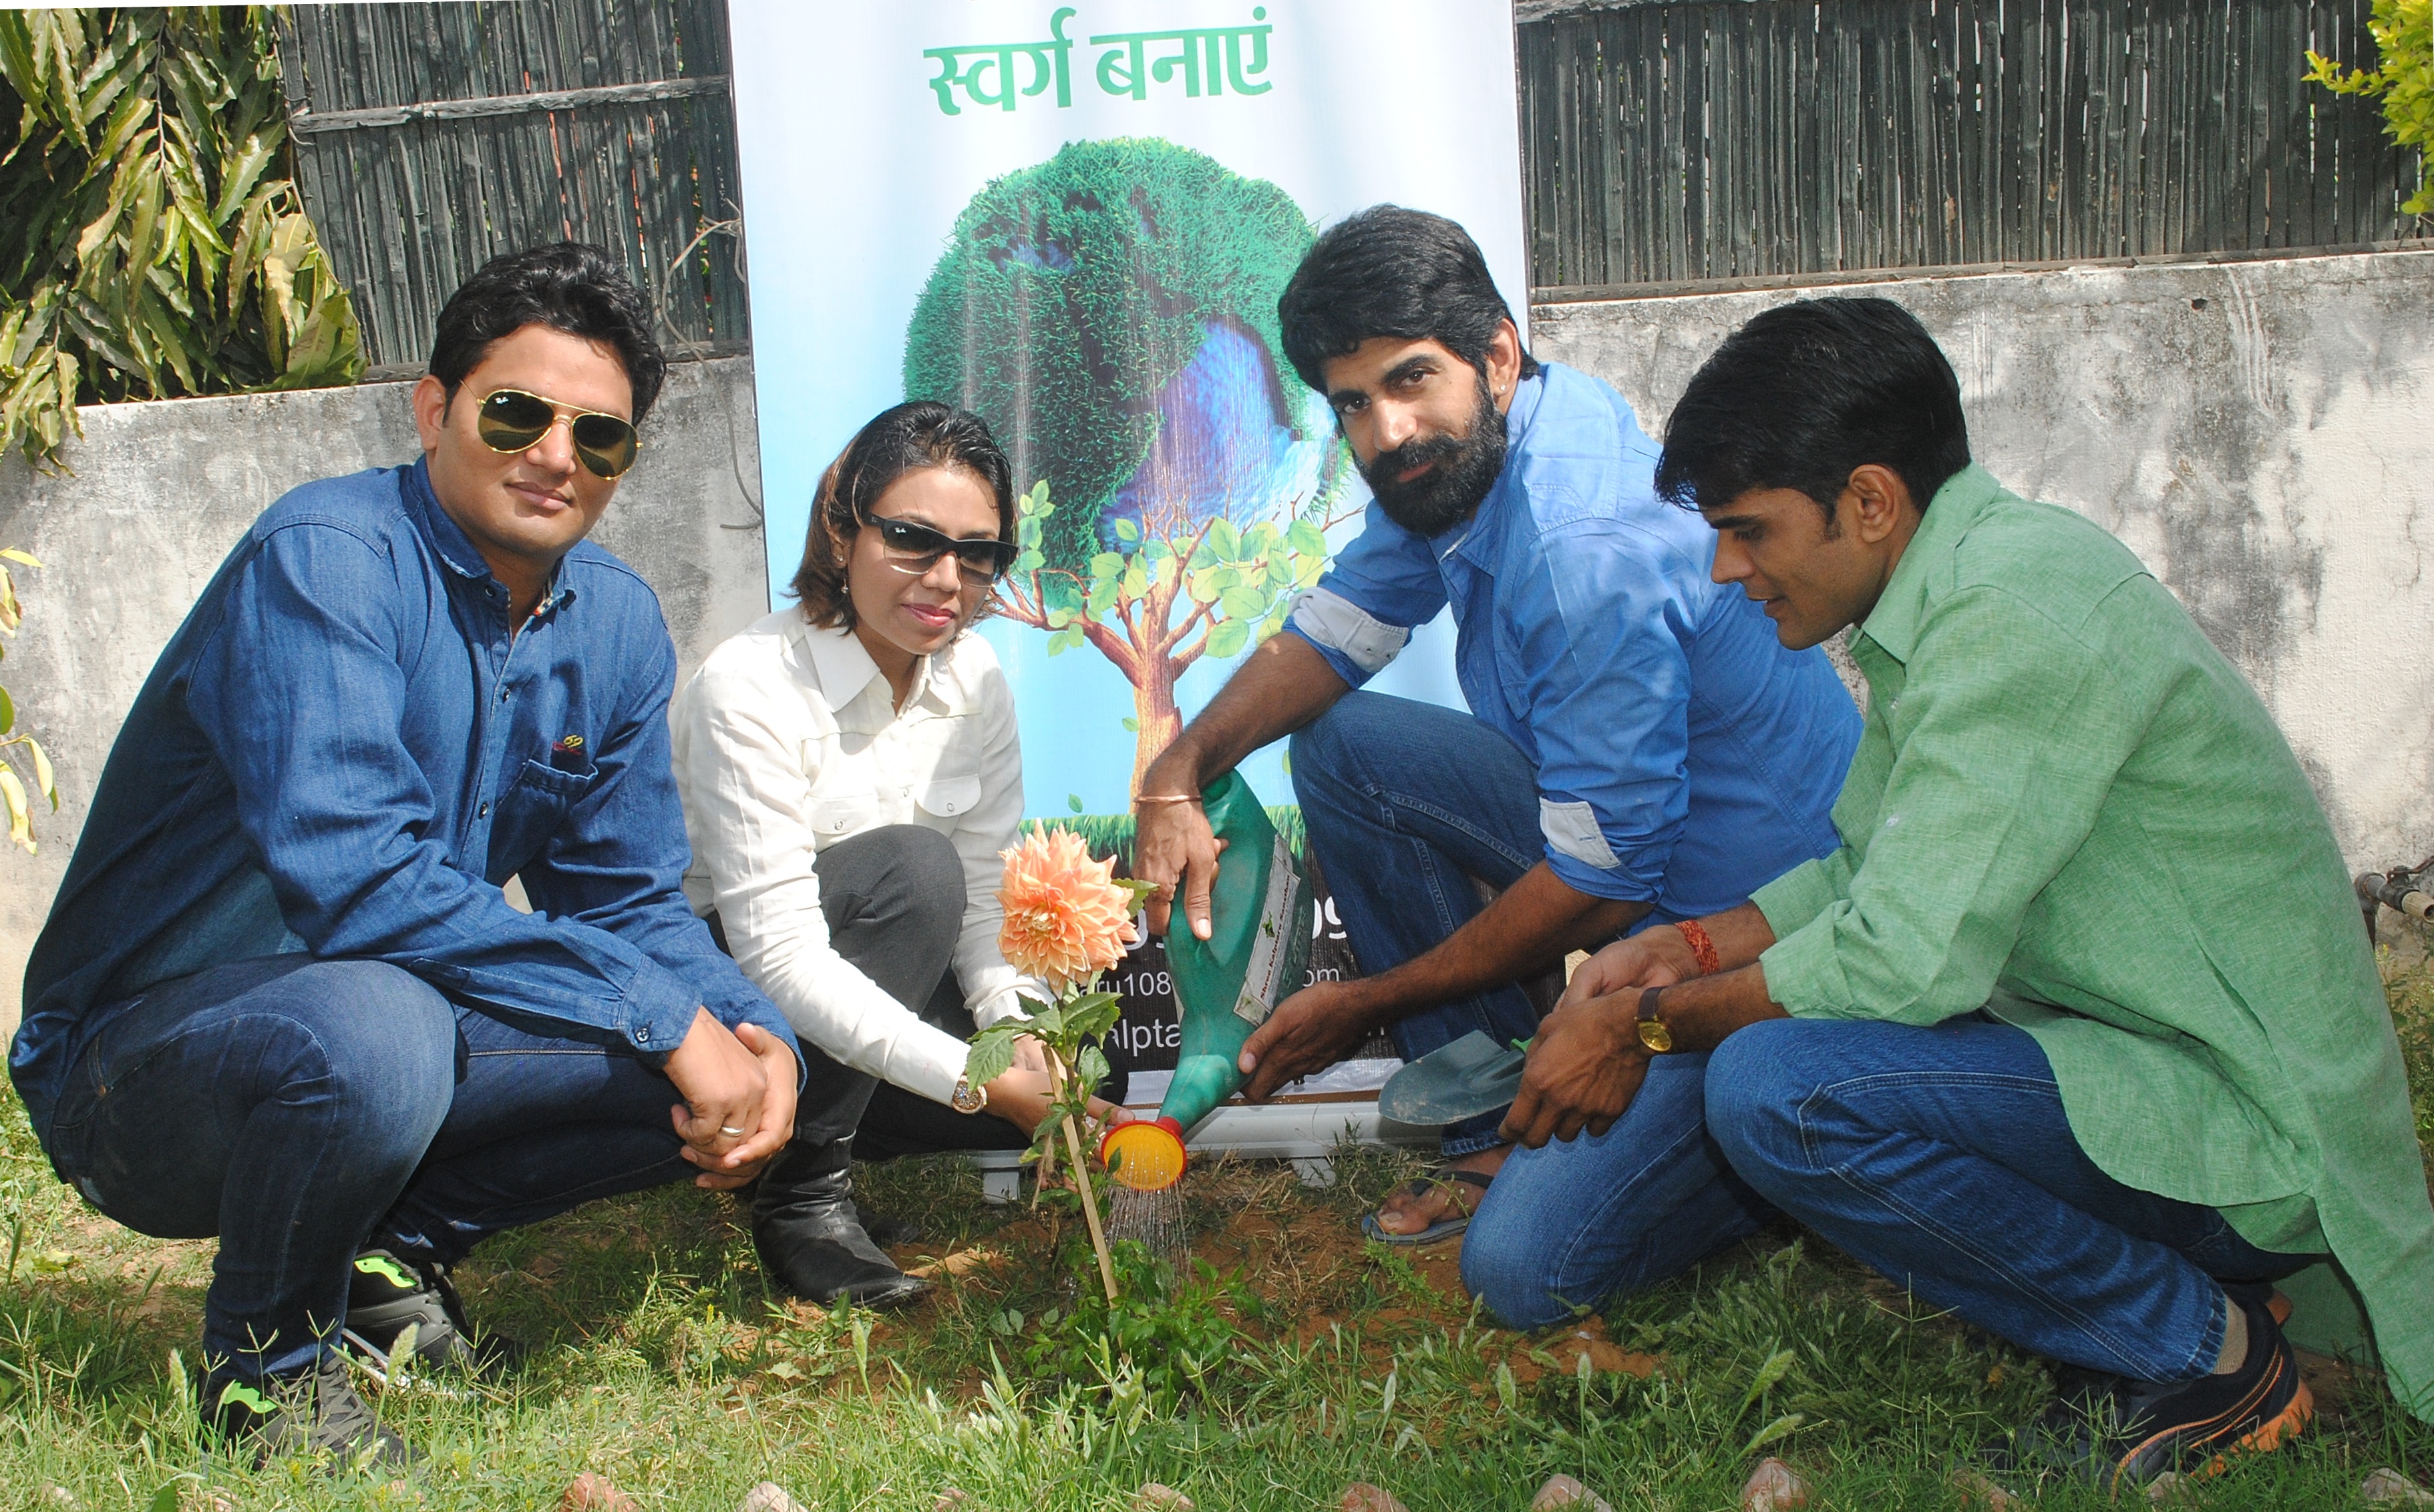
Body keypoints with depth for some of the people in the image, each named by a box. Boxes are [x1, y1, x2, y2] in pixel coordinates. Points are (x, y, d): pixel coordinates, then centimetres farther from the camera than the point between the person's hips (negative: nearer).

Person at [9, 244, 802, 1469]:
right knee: (373, 1025, -39)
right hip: (136, 1066, -6)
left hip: (366, 1022, 7)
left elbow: (630, 899, 7)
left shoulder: (617, 622, 2)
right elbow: (355, 879, -33)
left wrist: (751, 1032, -15)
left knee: (734, 1038, -9)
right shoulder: (327, 561, -21)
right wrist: (666, 1018, -31)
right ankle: (265, 1356, -8)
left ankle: (392, 1250, 7)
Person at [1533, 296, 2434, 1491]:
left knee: (1775, 1089, -28)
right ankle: (2171, 1278, 10)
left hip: (2254, 1131, -10)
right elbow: (1867, 875, 16)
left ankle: (2203, 1355, -6)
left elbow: (1907, 960, -26)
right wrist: (1679, 953, 3)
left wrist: (1650, 1026, -13)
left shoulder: (2015, 613, -23)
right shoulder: (1963, 582, 8)